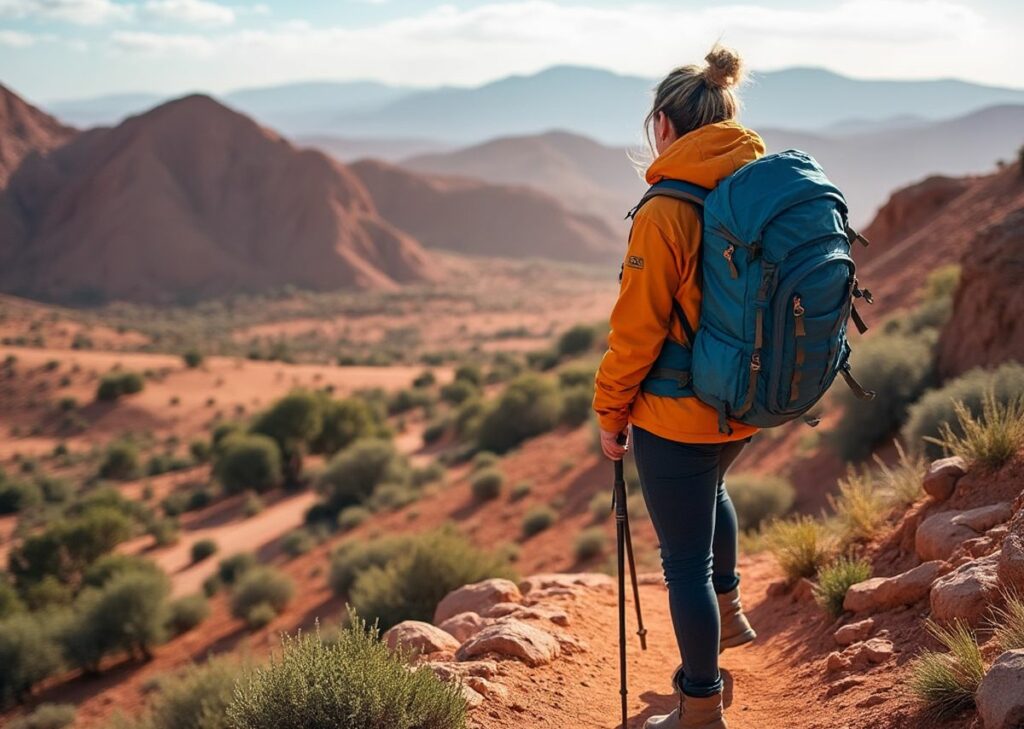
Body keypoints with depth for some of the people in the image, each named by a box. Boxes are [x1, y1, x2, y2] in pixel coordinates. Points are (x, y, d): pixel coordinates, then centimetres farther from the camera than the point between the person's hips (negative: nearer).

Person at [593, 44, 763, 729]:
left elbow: (637, 330, -19)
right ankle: (728, 611, 51)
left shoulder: (665, 213, -23)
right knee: (710, 486, 38)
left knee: (686, 562, 7)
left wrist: (610, 413, -5)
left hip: (677, 415, -8)